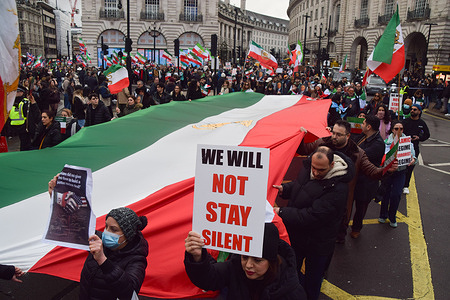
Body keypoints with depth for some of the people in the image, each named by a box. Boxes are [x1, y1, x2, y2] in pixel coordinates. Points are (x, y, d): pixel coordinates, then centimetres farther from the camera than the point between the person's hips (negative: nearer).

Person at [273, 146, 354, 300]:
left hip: (317, 243, -7)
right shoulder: (308, 167, -10)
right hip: (297, 235, 7)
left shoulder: (337, 188, -32)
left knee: (313, 277, 17)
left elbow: (312, 216, -33)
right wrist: (284, 189, -7)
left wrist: (281, 212, -29)